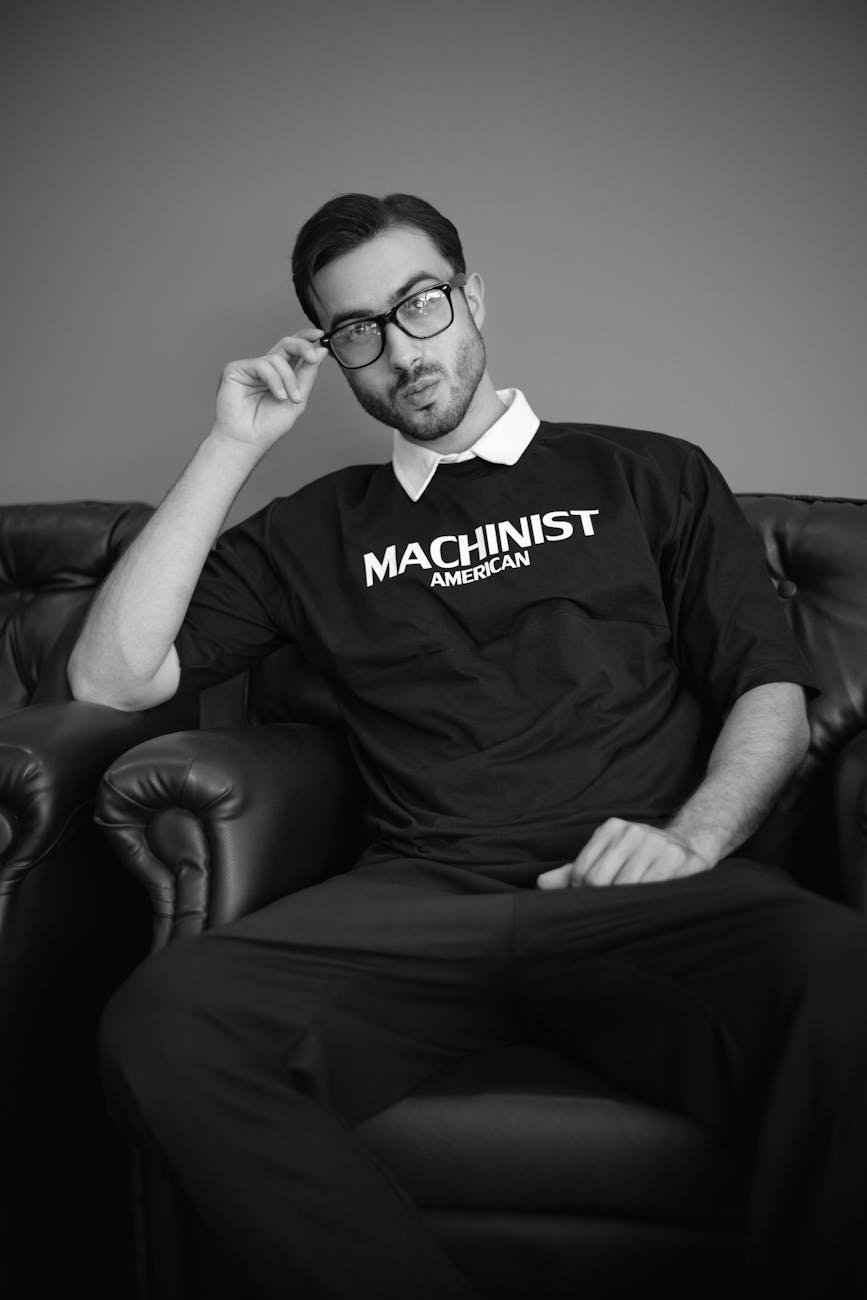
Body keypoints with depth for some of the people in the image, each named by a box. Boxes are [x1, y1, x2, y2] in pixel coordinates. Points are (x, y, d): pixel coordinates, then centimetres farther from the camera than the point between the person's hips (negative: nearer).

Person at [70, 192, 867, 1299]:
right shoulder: (317, 529, 22)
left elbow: (773, 692, 14)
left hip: (636, 895, -1)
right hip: (415, 905, 2)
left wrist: (692, 838, -7)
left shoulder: (652, 477, 20)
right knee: (164, 1022, -29)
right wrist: (232, 449, 12)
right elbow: (111, 677, 14)